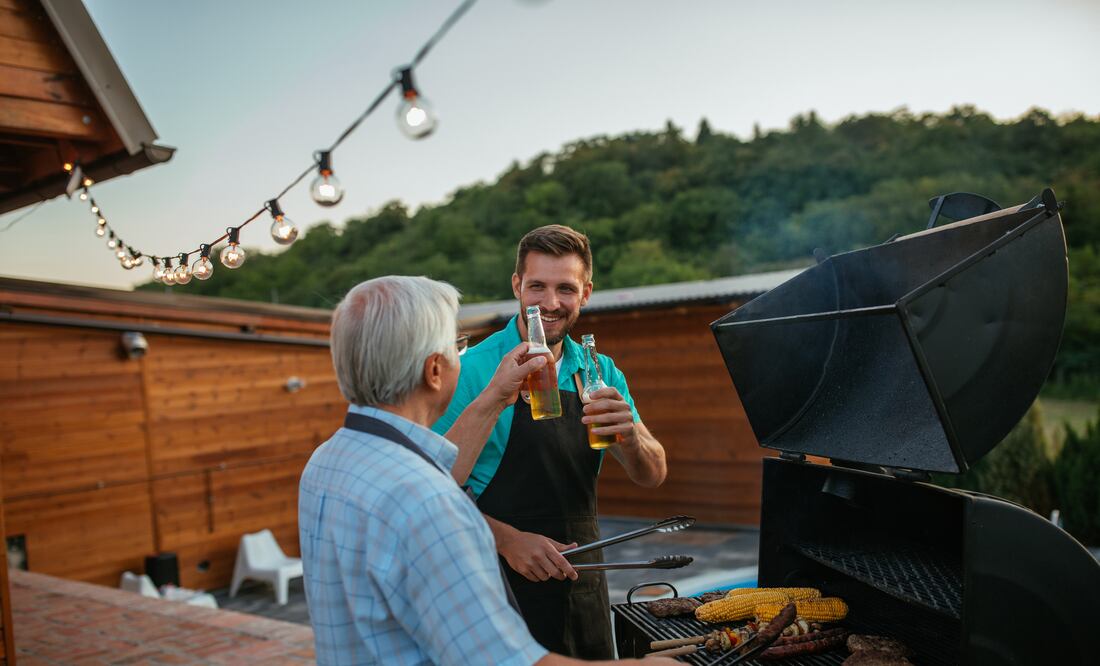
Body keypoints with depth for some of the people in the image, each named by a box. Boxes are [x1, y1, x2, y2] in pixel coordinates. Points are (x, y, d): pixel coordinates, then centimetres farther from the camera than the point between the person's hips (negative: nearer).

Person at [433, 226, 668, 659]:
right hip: (502, 589, -5)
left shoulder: (600, 373, 3)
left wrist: (630, 437, -22)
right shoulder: (474, 370, -12)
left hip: (583, 585, 5)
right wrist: (507, 539, -26)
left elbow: (651, 477, -1)